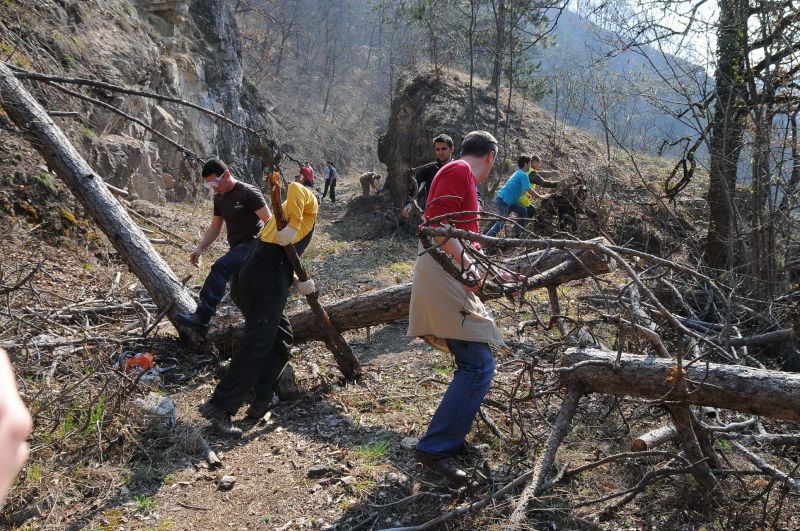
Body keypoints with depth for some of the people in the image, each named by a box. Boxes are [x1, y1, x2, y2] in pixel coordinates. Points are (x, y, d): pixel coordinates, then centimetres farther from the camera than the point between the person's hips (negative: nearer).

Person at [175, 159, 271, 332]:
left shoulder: (249, 193, -11)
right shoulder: (219, 198, 14)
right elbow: (215, 227, 20)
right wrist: (199, 248, 5)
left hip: (252, 245, -10)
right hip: (236, 248, 10)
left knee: (220, 268, -30)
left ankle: (202, 317, -35)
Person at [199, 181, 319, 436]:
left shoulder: (284, 213, 33)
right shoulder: (309, 203, 12)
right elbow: (295, 187, -14)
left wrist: (299, 284, 15)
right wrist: (293, 226, -19)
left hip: (246, 278, 9)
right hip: (269, 278, -9)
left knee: (281, 338, 19)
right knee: (256, 346, -7)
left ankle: (261, 400, 17)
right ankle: (219, 407, -8)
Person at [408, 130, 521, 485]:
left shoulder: (462, 177, 26)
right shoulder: (459, 170, -4)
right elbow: (437, 222, -20)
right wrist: (468, 266, -25)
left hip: (452, 278, 11)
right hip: (442, 278, -11)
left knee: (473, 363, 17)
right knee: (478, 365, -13)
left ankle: (452, 436, 27)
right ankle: (435, 449, -8)